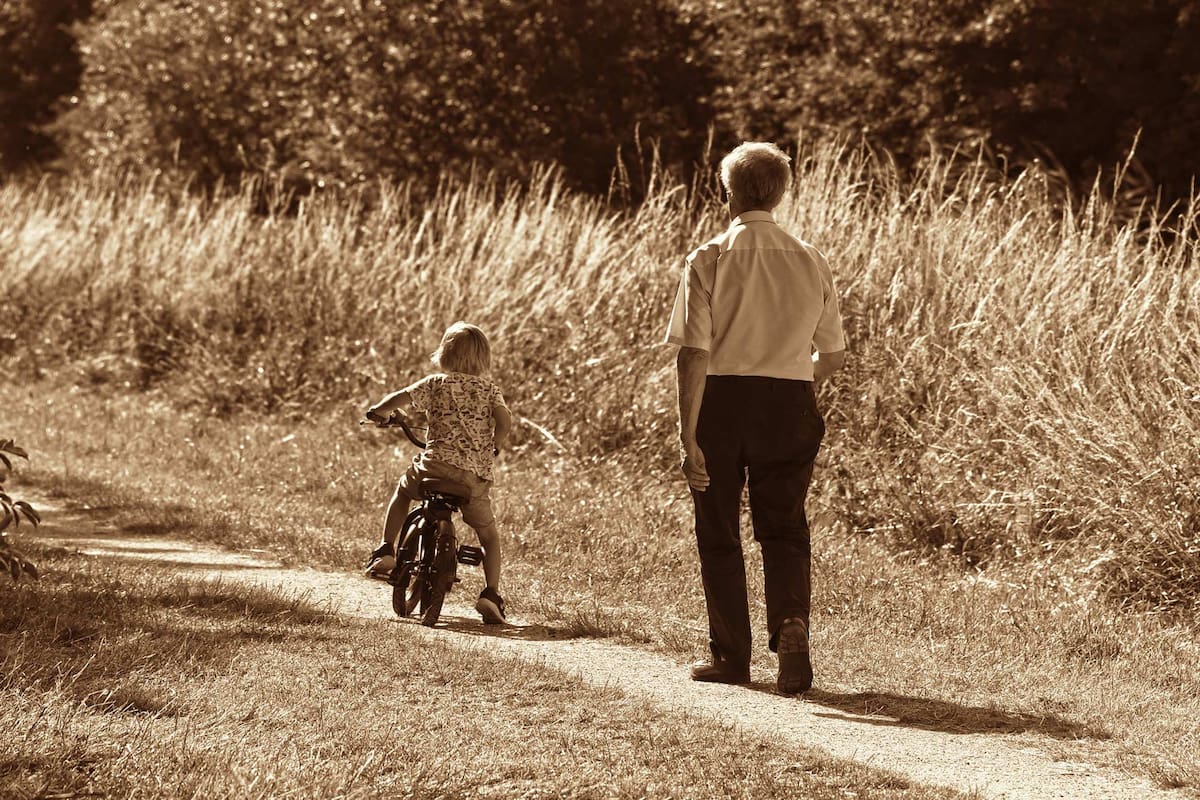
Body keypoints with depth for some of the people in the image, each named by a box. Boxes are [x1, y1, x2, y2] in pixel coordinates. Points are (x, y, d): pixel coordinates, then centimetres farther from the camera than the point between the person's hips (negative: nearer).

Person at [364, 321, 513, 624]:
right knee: (489, 536, 16)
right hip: (475, 476, 0)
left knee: (403, 491, 32)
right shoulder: (489, 389, 10)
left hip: (435, 464, 0)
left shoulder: (435, 384, 7)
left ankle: (385, 551, 24)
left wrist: (377, 411, 17)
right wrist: (493, 447, 17)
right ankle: (491, 593, 0)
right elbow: (505, 420, -3)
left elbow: (402, 397, -3)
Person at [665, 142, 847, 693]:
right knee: (784, 529, 10)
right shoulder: (811, 263, 3)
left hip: (721, 400, -2)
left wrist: (688, 435, -14)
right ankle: (791, 622, -14)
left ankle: (731, 656, 17)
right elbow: (833, 356, 9)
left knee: (718, 531, 11)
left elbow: (694, 353, -14)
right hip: (790, 403, 2)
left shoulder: (709, 260, -8)